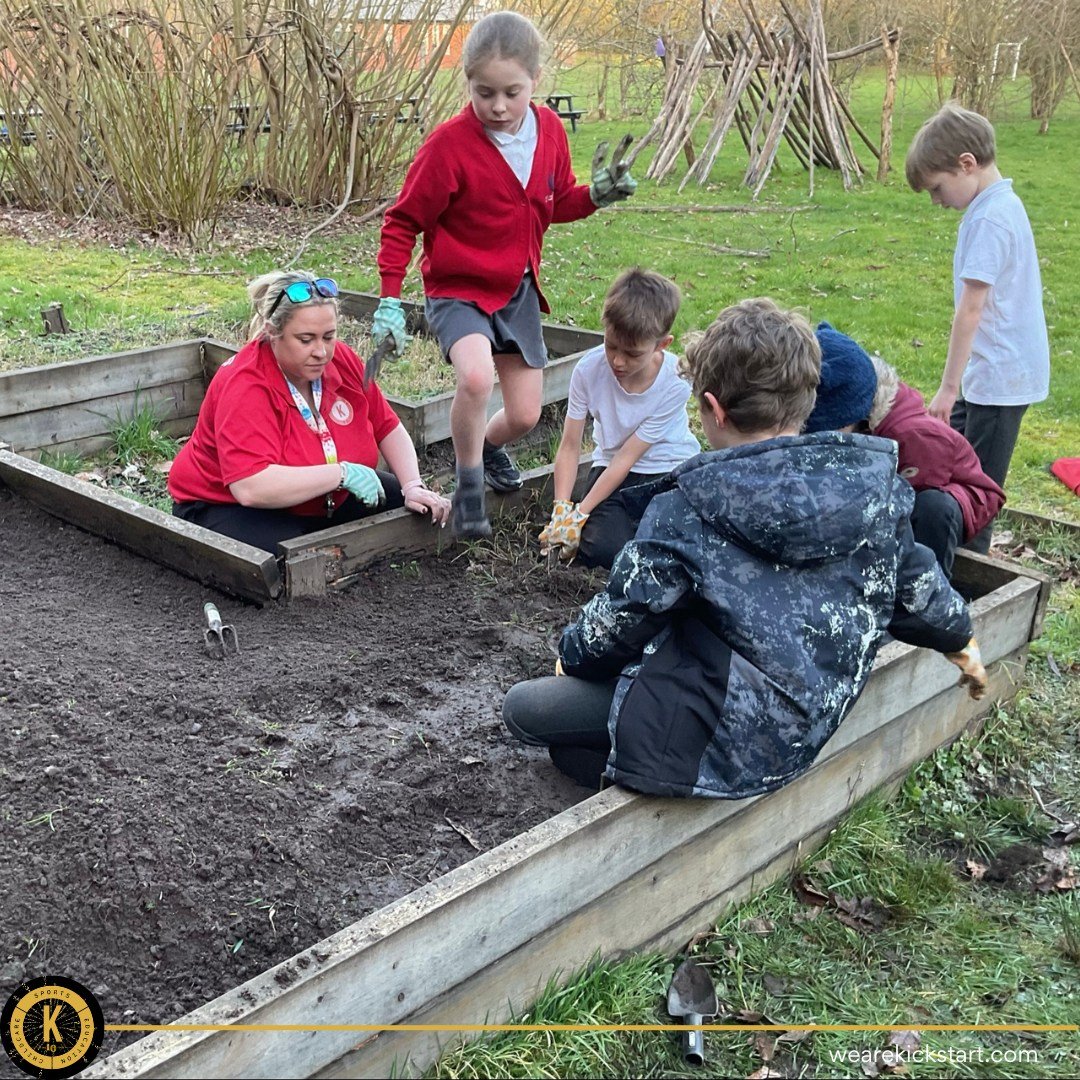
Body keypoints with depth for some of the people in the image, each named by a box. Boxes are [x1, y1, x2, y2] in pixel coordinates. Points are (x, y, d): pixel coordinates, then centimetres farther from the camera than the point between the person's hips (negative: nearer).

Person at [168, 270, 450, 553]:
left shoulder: (341, 359, -8)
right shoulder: (244, 385, -28)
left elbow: (388, 429, 3)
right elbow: (250, 488, -40)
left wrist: (413, 487, -13)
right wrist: (343, 473, -36)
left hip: (321, 502, 7)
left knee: (405, 504, -2)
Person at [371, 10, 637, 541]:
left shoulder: (549, 130, -4)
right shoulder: (450, 144, -20)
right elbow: (402, 222, -12)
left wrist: (594, 196, -9)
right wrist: (389, 301, -16)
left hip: (518, 289, 5)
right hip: (457, 291, -5)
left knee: (525, 415, 7)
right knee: (477, 375, -34)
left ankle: (489, 445, 46)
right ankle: (469, 487, -9)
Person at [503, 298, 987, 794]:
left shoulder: (687, 512, -20)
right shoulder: (871, 484, -6)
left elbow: (621, 618, -8)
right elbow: (916, 587, 9)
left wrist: (574, 654, 15)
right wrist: (961, 643, 31)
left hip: (727, 740, -7)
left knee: (523, 706, 4)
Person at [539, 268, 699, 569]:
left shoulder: (675, 384, -23)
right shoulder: (589, 369, -17)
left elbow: (627, 457, -21)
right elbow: (570, 446, -10)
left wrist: (580, 514, -22)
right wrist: (562, 510, -20)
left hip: (669, 470, -1)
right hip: (611, 464, 2)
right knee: (601, 549, -24)